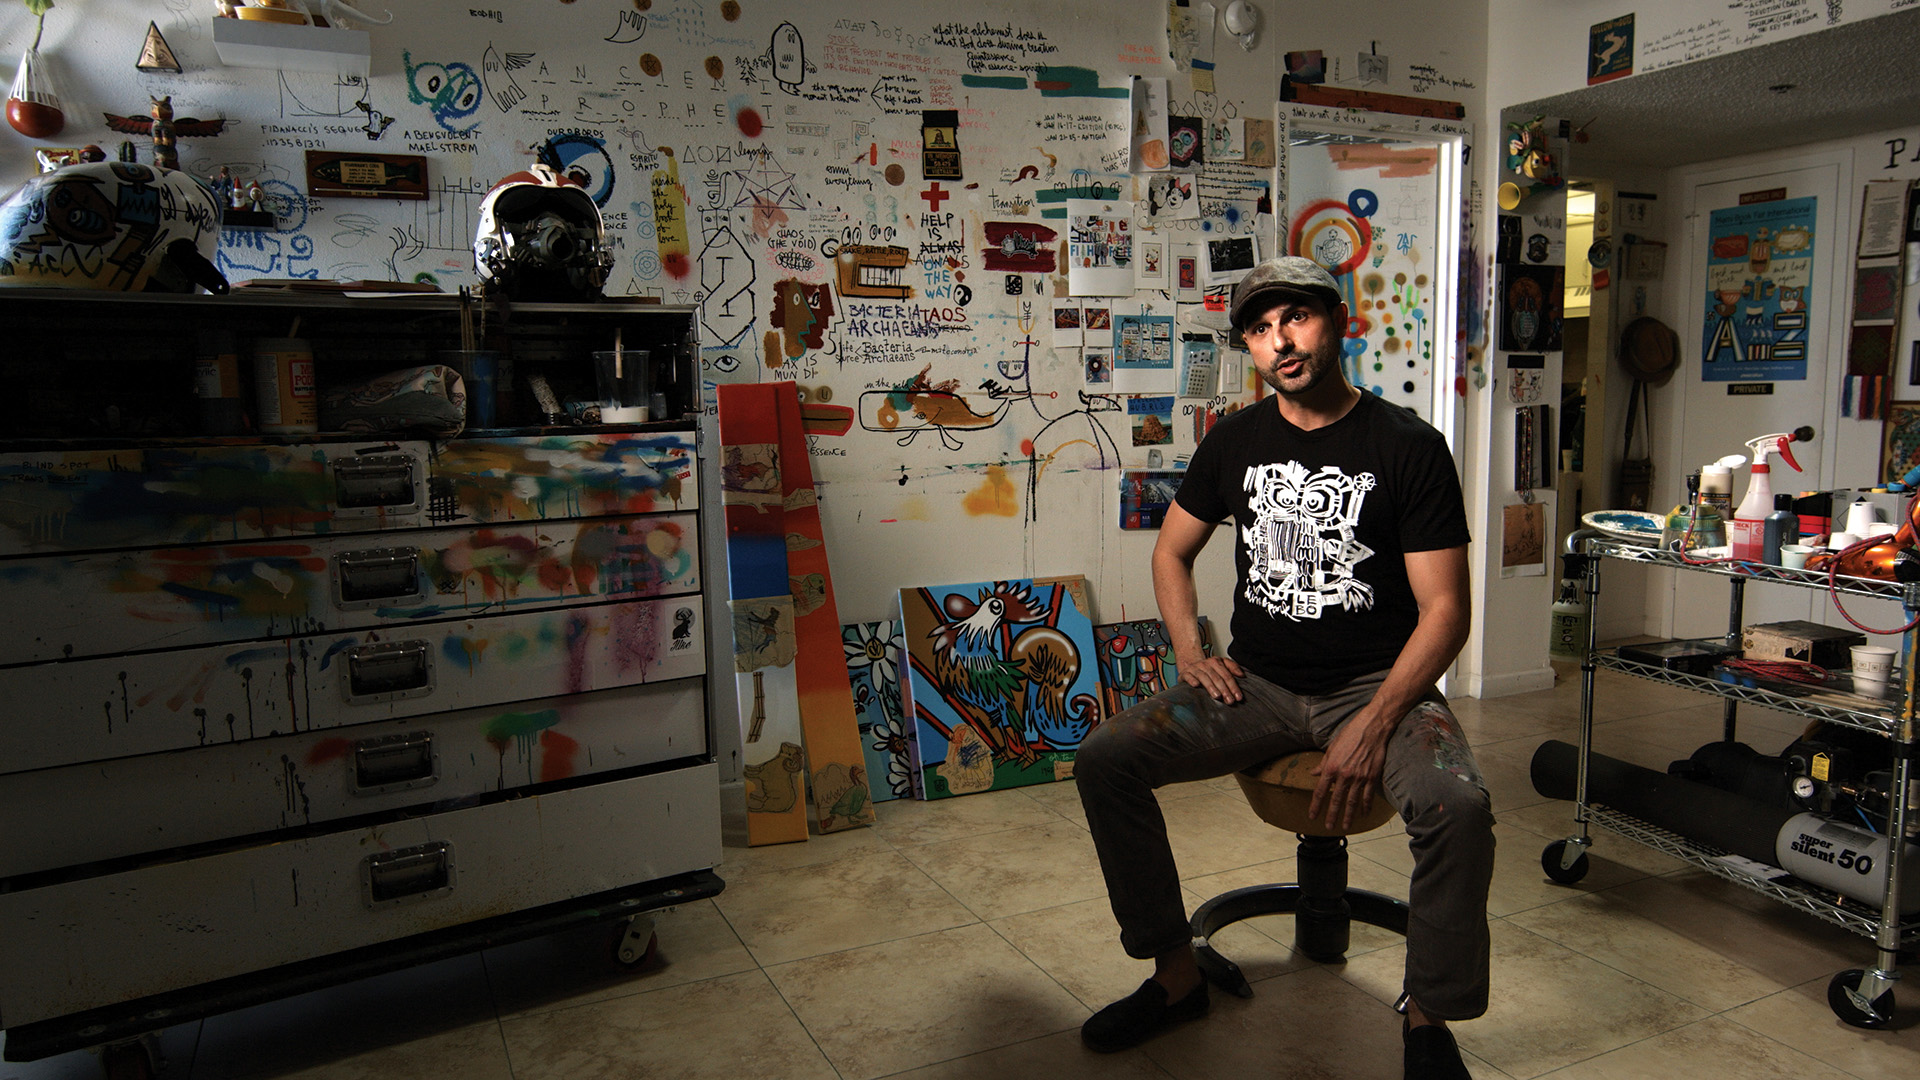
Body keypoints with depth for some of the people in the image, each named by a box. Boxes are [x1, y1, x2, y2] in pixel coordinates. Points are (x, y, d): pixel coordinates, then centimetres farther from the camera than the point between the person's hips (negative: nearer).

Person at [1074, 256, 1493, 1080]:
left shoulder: (1408, 446, -6)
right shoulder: (1235, 440, 6)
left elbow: (1445, 608, -9)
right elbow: (1171, 552, 19)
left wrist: (1374, 723, -22)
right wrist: (1190, 651, 1)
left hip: (1377, 684, -3)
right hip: (1258, 682, 4)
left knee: (1459, 807, -32)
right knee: (1103, 758, -16)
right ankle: (1176, 976, 1)